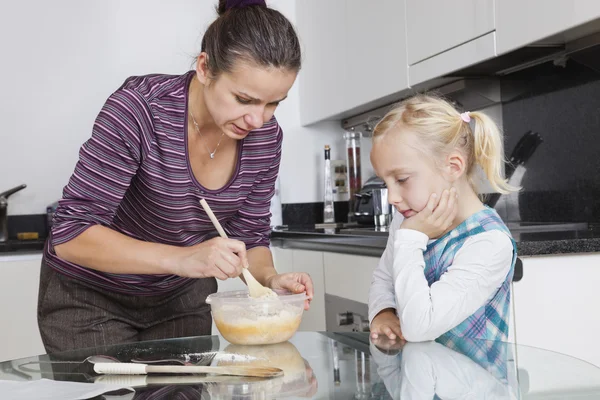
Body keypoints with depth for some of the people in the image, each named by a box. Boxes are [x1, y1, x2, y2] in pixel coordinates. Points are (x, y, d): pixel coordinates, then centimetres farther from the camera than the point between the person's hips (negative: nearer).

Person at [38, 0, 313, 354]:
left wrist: (270, 278, -24)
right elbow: (71, 234, -30)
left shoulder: (266, 138, -14)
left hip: (182, 297, 4)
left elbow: (250, 236, -2)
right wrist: (181, 258, -42)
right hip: (91, 296, -4)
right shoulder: (140, 108, -29)